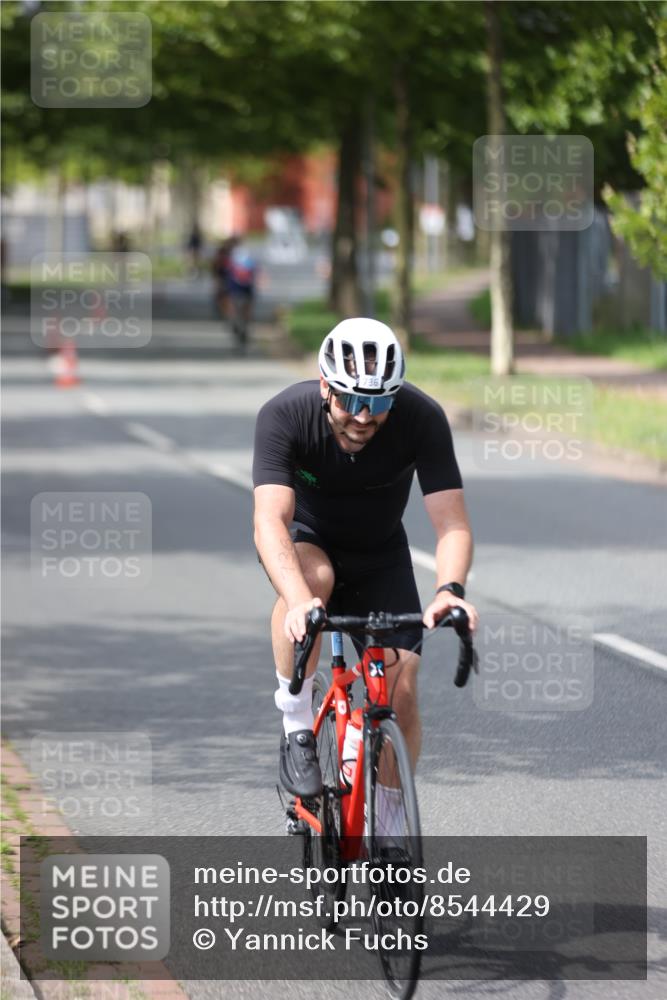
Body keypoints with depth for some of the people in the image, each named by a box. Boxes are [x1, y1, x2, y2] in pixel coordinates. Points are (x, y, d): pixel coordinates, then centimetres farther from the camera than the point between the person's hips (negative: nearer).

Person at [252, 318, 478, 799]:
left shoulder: (422, 418, -28)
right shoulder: (285, 415, -32)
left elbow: (451, 520, -32)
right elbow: (271, 519, -42)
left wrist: (450, 590, -53)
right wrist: (299, 600, -59)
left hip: (380, 555, 2)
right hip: (306, 539, -2)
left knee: (401, 696, -11)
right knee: (314, 576, -38)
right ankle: (297, 727, -21)